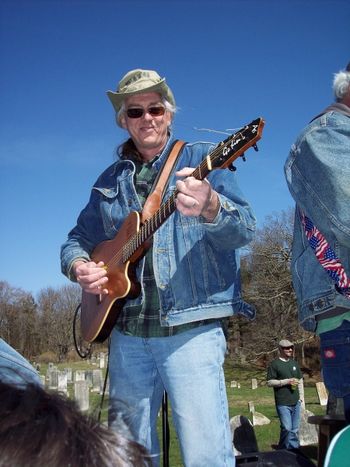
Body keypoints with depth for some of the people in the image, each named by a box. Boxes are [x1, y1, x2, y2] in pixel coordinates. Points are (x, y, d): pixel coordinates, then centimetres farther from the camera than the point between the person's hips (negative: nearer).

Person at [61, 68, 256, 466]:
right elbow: (77, 239, 22)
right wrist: (78, 266, -2)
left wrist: (209, 207, -32)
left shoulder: (201, 158, 2)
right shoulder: (110, 181, 16)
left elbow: (244, 230, -10)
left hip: (191, 327, -4)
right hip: (127, 332, 5)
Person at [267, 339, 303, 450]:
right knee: (286, 428, -11)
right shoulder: (274, 364, -5)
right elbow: (270, 382, -9)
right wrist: (287, 381, -15)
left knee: (295, 430, 11)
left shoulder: (294, 363, 14)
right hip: (283, 403, -6)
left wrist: (301, 397, 15)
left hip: (295, 402, 6)